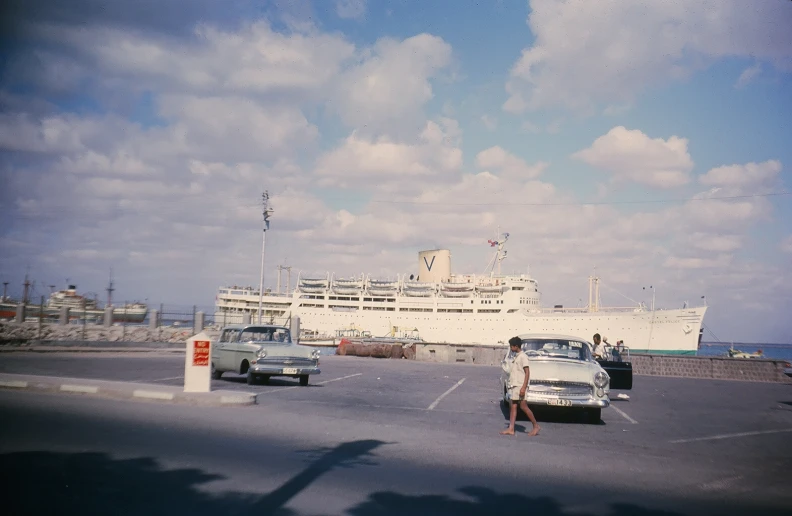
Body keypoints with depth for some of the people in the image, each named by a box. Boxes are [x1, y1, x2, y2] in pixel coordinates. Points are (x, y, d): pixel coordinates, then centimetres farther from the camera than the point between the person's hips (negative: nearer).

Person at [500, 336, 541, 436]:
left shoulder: (522, 357, -10)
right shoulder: (514, 356, 16)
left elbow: (527, 372, -15)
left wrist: (523, 387, -21)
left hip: (520, 386, -8)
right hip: (512, 385, 8)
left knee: (523, 406, -6)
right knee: (512, 406, 3)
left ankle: (536, 426, 6)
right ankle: (511, 429, 1)